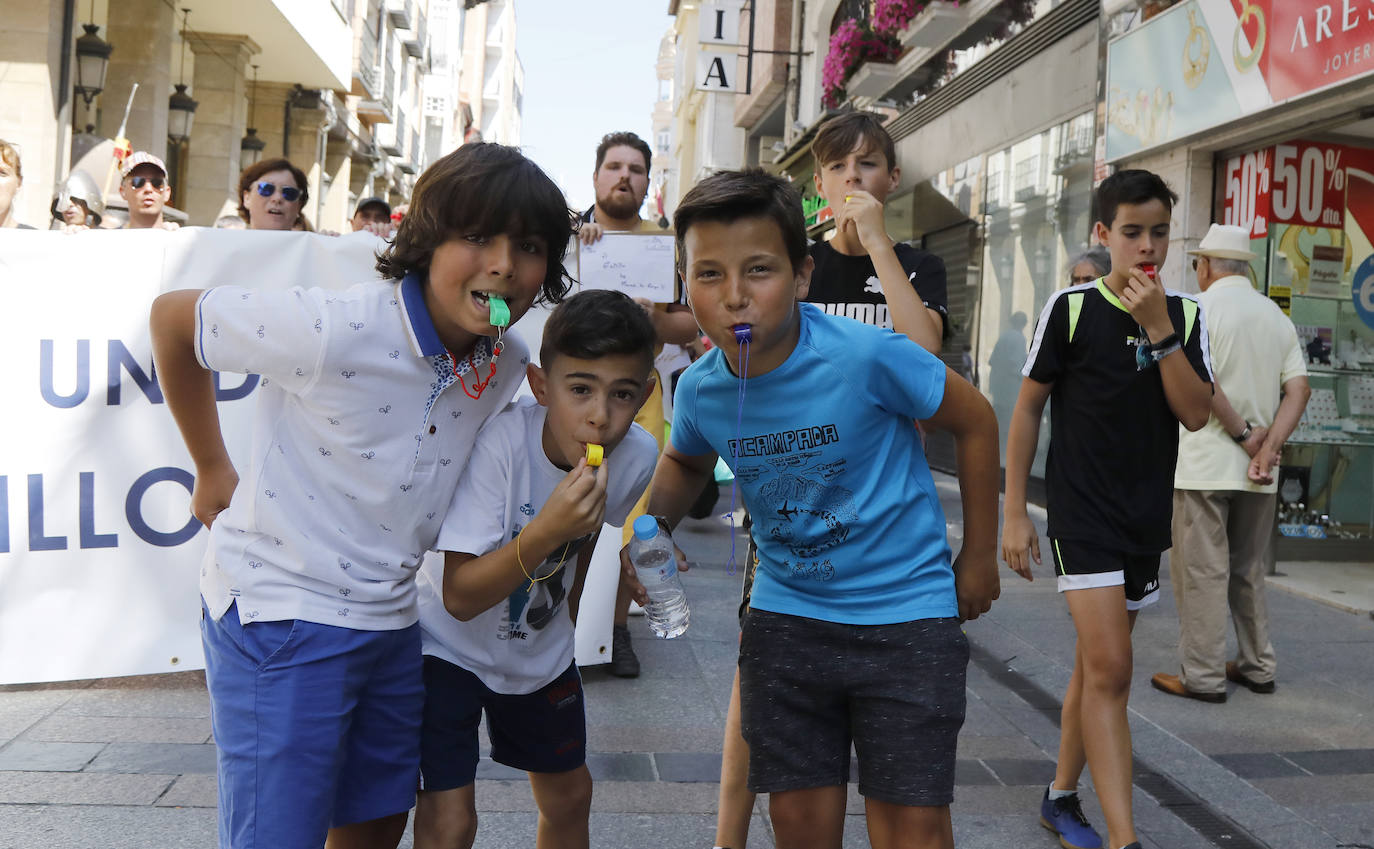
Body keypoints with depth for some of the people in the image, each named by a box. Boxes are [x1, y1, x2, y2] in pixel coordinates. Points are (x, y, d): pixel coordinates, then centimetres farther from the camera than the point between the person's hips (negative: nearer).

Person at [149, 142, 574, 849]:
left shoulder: (509, 364, -3)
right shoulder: (336, 332, -24)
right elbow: (171, 316, -9)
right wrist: (213, 469, -1)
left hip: (391, 624, 7)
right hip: (279, 613, -6)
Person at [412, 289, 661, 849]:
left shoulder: (637, 456, -19)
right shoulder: (499, 442, -34)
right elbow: (459, 598, -33)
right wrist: (546, 531, -45)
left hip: (542, 651, 5)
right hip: (451, 643, -5)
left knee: (570, 796, 19)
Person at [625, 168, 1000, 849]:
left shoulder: (868, 355, -23)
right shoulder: (700, 389, -8)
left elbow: (974, 422, -7)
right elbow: (686, 462, 16)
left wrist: (980, 555, 0)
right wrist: (652, 525, -3)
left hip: (906, 613, -3)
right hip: (785, 615, 4)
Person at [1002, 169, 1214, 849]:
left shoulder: (1184, 315, 5)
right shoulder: (1072, 308, -7)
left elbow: (1195, 414, -5)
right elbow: (1027, 410, -4)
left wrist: (1158, 329, -15)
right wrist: (1013, 512, -6)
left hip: (1147, 518, 5)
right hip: (1082, 515, -5)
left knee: (1097, 665, 14)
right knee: (1111, 670, -13)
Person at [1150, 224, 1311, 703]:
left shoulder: (1198, 309, -7)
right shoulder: (1277, 317, 12)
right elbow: (1299, 389, 3)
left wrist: (1244, 433, -9)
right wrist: (1268, 445, -6)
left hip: (1205, 463, -6)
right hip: (1257, 470, 6)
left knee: (1201, 571, -1)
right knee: (1249, 571, 16)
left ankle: (1202, 677, 2)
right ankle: (1257, 667, 23)